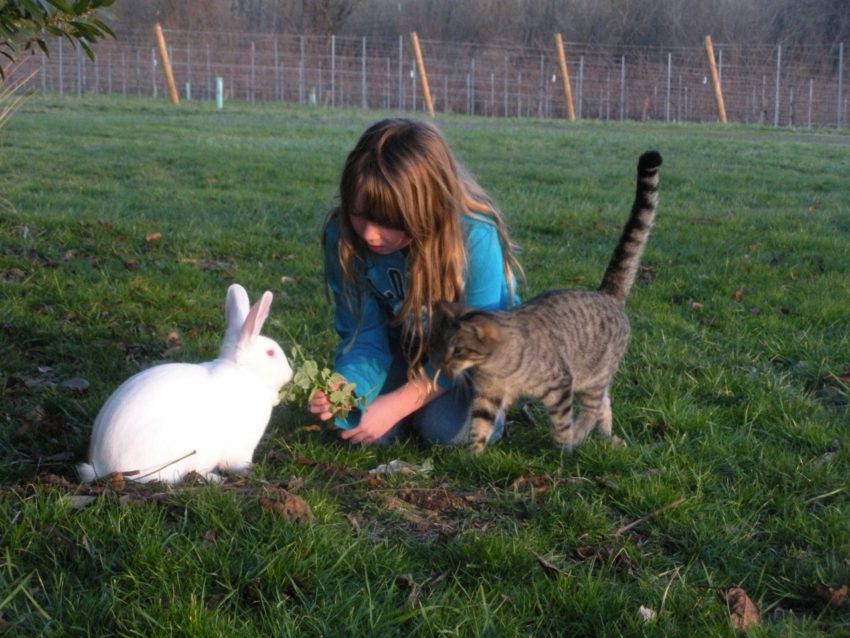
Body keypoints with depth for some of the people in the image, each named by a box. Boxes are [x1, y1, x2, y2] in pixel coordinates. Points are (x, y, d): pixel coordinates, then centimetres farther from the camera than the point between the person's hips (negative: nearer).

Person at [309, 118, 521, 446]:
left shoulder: (475, 237, -35)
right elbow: (364, 334, -17)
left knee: (445, 428, -26)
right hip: (404, 341, 3)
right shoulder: (344, 235, -25)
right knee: (363, 428, -19)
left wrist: (398, 403, -32)